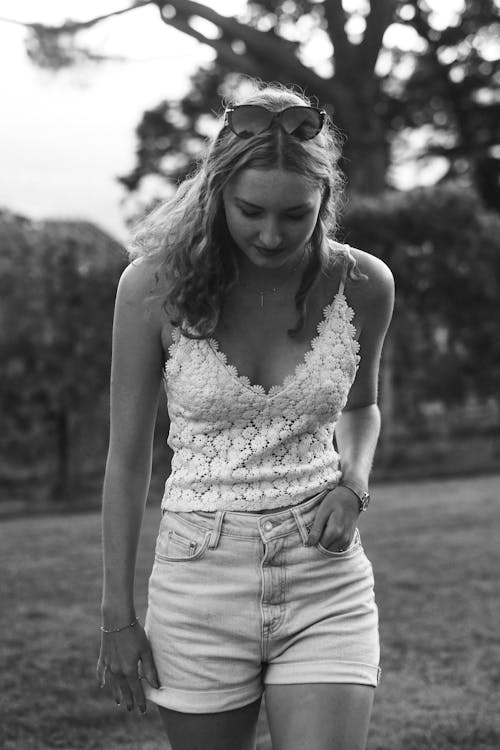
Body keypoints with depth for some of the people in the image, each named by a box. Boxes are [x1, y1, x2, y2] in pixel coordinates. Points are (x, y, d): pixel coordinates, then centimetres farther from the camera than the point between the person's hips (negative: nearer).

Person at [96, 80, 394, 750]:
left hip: (326, 577, 1)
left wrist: (354, 484, -4)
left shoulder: (363, 285, -4)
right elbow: (128, 456, -1)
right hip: (201, 576, 0)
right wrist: (118, 616, 0)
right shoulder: (154, 285, -10)